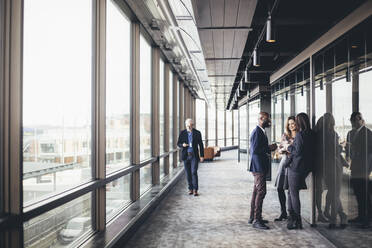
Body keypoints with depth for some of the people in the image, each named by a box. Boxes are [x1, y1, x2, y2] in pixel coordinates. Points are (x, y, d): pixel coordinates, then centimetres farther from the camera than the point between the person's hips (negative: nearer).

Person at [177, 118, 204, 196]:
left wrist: (202, 156, -1)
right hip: (186, 156, 2)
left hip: (194, 156, -2)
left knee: (194, 172, -10)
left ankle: (195, 190, -5)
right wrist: (182, 145, -18)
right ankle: (190, 189, 18)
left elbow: (201, 145, 2)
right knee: (188, 173, 7)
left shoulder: (197, 133, -2)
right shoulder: (182, 133, 1)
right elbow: (178, 143, 5)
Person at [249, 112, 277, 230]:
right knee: (261, 191, -10)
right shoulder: (257, 132, -16)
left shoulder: (261, 131, 17)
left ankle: (253, 217, 23)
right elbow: (255, 150, -23)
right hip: (258, 167, -11)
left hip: (260, 167, 11)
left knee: (257, 191, 14)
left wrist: (269, 148, 8)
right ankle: (256, 220, -7)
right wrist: (269, 148, -15)